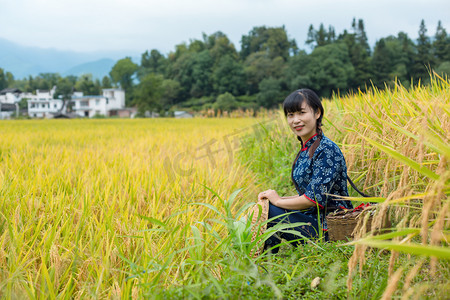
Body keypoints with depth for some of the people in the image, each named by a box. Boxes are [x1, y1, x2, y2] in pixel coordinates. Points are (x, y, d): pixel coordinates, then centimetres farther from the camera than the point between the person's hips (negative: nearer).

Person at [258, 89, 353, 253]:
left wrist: (278, 201, -9)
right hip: (313, 220, 9)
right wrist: (275, 197, 2)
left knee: (266, 211, -18)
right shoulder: (305, 150, 11)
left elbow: (315, 198, -22)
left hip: (329, 227, -9)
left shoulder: (327, 150, -17)